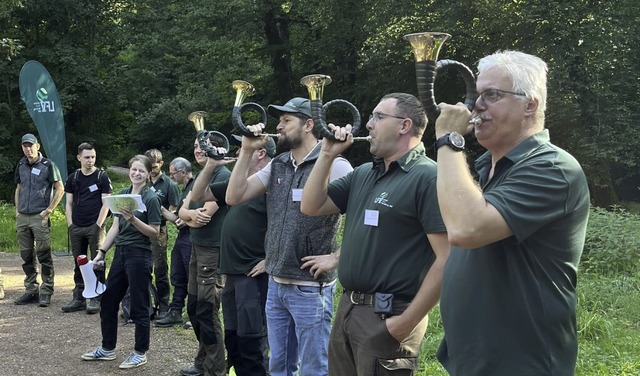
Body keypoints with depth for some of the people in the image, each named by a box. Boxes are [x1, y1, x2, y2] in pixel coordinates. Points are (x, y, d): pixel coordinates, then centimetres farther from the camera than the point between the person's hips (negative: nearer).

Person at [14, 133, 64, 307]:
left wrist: (49, 210, -9)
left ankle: (46, 292, 1)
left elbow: (60, 189, -4)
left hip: (40, 217, -6)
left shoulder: (48, 165, -5)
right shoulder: (21, 165, 12)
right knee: (27, 256, 10)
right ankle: (31, 291, 18)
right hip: (22, 217, 6)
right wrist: (17, 210, 12)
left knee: (44, 255, -4)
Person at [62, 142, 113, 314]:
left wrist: (98, 224, -10)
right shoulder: (73, 178, 10)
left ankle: (96, 299, 3)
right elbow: (69, 203, 13)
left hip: (95, 227, -4)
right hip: (76, 228, 4)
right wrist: (70, 224, 4)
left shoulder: (102, 177, -1)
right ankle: (79, 298, 17)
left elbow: (106, 203, -4)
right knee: (79, 264, 10)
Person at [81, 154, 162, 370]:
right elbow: (115, 227, 13)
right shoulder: (122, 194, 10)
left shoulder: (151, 198, -9)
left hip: (140, 255, -7)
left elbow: (154, 233, -12)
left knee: (139, 306, 1)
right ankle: (107, 348, 25)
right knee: (108, 301, 11)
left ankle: (140, 353, 13)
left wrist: (133, 219, -23)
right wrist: (101, 252, 8)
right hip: (121, 253, 7)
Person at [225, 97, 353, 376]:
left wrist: (337, 258, -16)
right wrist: (247, 151, -2)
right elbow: (234, 197, 5)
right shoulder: (277, 166, 10)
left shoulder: (333, 165, -12)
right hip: (275, 284, 7)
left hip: (310, 288, -7)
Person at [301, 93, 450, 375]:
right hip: (348, 308, 8)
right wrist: (328, 154, 4)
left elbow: (447, 261, -20)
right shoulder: (363, 174, 13)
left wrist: (407, 323, -20)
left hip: (387, 317, -8)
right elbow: (311, 207, 14)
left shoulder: (427, 177, -14)